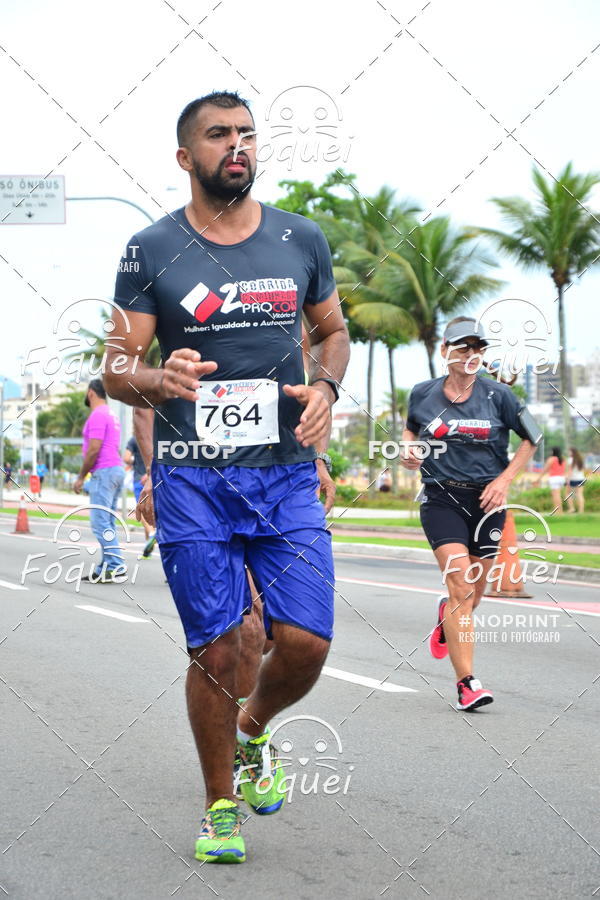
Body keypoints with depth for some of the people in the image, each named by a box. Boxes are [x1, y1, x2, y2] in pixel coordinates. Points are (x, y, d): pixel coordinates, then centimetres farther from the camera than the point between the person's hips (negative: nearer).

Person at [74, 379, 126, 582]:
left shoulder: (98, 415, -11)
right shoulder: (111, 414, 20)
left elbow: (94, 450, -17)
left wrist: (80, 477, -9)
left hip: (104, 472, -10)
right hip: (116, 469, 10)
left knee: (100, 523, -11)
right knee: (108, 523, 10)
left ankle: (116, 566, -16)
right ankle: (105, 567, 12)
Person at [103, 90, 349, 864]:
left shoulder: (302, 240, 7)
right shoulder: (151, 251, 0)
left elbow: (333, 331, 21)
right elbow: (115, 368, 0)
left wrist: (325, 387, -1)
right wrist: (157, 380, -23)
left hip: (287, 476, 2)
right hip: (191, 480, -2)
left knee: (305, 642, -6)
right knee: (216, 651, -1)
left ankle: (252, 729, 29)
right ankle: (219, 806, 21)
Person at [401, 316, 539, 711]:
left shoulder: (498, 395, -2)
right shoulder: (423, 394, 1)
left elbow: (532, 438, 8)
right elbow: (411, 427, 21)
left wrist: (505, 479, -2)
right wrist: (410, 450, -1)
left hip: (486, 500, 2)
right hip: (441, 498, -2)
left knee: (475, 591, 11)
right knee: (461, 585, -17)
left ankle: (447, 616, 50)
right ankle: (467, 683, -16)